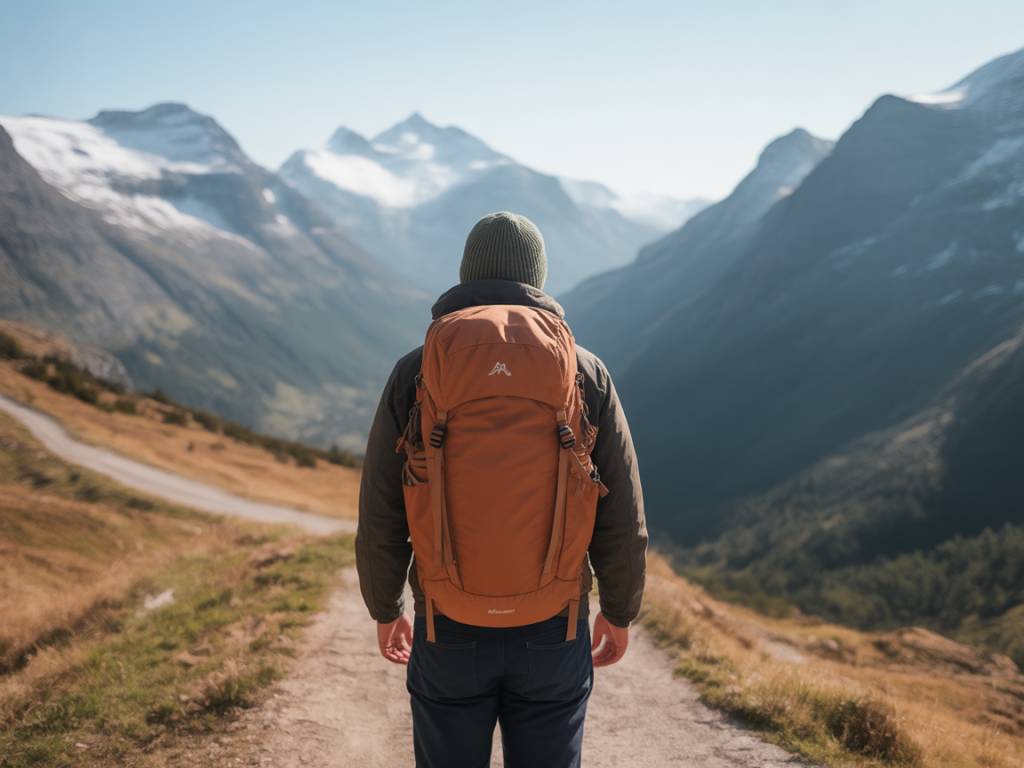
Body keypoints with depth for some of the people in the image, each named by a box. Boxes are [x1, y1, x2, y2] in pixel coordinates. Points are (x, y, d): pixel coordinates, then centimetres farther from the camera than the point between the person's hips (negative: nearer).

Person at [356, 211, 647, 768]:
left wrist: (385, 612, 12)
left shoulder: (415, 375, -7)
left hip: (450, 635, 0)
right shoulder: (585, 374, -6)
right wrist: (619, 613, 12)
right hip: (551, 634, 0)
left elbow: (380, 519, -5)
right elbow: (621, 522, -5)